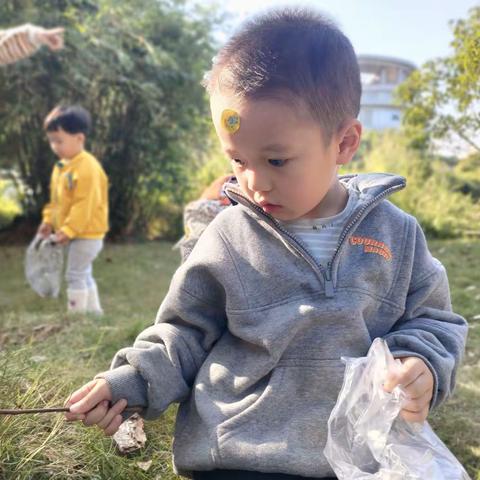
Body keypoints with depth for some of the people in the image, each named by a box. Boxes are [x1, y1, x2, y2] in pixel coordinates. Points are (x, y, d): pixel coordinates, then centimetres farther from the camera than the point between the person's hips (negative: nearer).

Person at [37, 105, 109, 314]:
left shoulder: (87, 167, -22)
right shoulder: (61, 166, 9)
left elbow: (85, 205, -25)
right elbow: (56, 200, 18)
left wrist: (69, 230, -23)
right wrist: (48, 220, 10)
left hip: (87, 234, -10)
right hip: (75, 233, 10)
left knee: (75, 275, -4)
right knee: (83, 274, 18)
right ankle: (94, 313, 30)